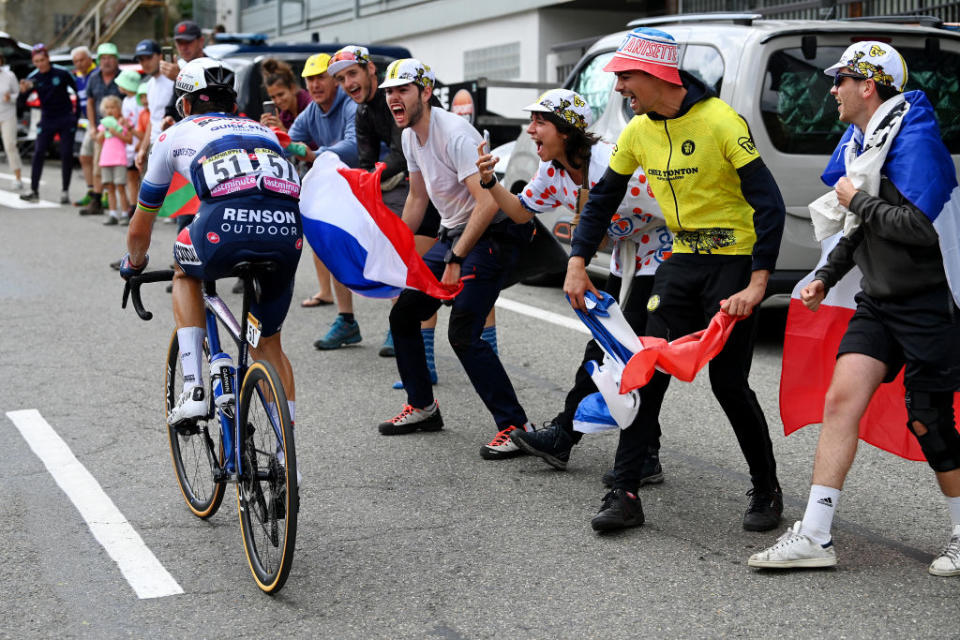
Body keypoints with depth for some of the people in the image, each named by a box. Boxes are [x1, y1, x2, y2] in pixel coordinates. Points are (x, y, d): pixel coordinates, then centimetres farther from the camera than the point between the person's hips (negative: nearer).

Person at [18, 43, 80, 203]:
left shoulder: (62, 73, -10)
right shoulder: (33, 78, -5)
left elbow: (78, 91, 3)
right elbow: (20, 101, -11)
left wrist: (77, 114, 1)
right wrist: (23, 91, -33)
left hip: (66, 119, -2)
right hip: (47, 120, 2)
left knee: (67, 154, -3)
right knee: (38, 153, -7)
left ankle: (65, 192, 5)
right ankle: (34, 190, -5)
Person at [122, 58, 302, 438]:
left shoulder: (177, 134, 28)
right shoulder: (264, 131, 37)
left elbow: (140, 228, 36)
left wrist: (133, 265, 56)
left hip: (227, 222, -3)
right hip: (287, 232, 3)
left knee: (186, 272, 32)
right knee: (268, 344, 23)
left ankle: (193, 389, 19)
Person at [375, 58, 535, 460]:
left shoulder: (454, 134, -23)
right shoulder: (410, 137, 6)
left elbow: (488, 204, -29)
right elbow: (417, 199, 19)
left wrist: (456, 259, -26)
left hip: (494, 234, -10)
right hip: (453, 233, 10)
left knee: (463, 335, -18)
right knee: (402, 315, 10)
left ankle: (516, 426, -9)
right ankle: (423, 408, 26)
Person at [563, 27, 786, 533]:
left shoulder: (720, 121, -18)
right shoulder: (637, 132, 1)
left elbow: (769, 203, -19)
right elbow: (603, 198, 12)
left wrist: (757, 285, -25)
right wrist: (578, 262, 2)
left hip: (734, 260, -6)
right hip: (681, 261, 6)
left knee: (729, 383, -3)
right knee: (648, 373, -2)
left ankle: (767, 492, 17)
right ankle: (624, 494, 3)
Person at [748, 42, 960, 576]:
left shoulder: (915, 141, -18)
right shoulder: (859, 140, 11)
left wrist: (857, 201, -18)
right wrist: (829, 275, 18)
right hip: (880, 299, 8)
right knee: (842, 397, -5)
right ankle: (815, 537, -4)